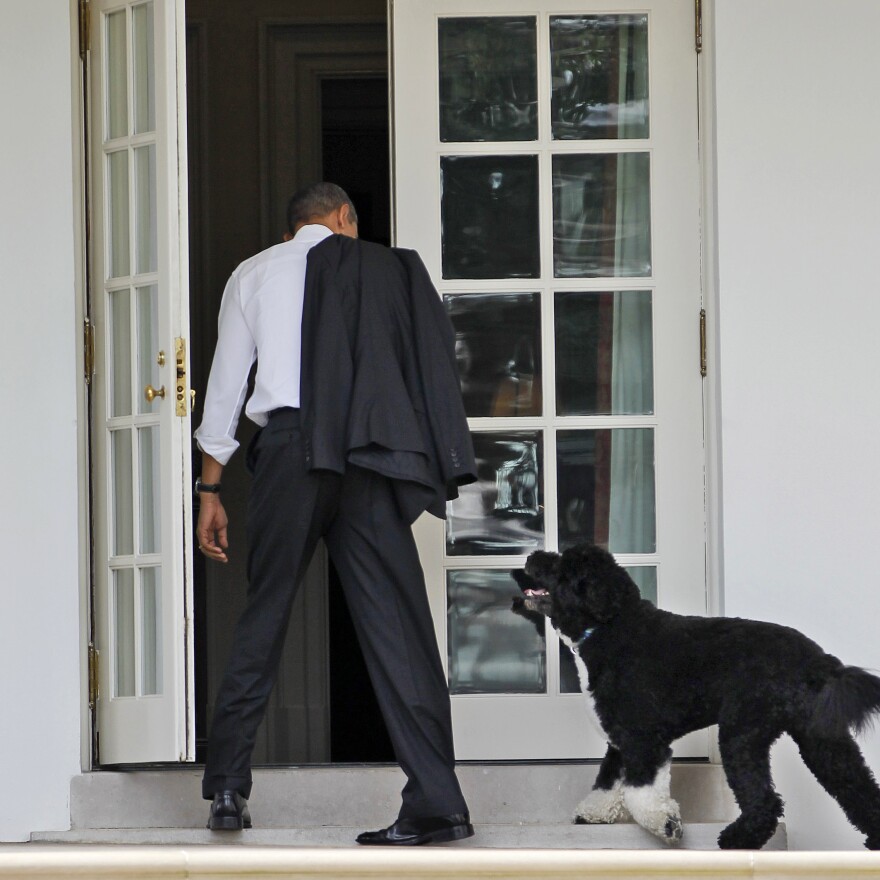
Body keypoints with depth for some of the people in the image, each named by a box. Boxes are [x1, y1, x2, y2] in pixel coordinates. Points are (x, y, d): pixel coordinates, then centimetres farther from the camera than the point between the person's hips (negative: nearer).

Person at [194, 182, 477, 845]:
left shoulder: (253, 274, 16)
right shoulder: (392, 269, 14)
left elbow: (226, 384, 14)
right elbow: (438, 364, 8)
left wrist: (211, 490, 16)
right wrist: (434, 466, 15)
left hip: (289, 448, 0)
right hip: (371, 456, 0)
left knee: (263, 617, 10)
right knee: (396, 623, -3)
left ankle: (227, 789, 9)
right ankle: (436, 803, -9)